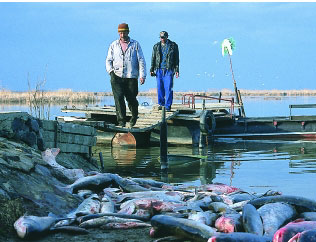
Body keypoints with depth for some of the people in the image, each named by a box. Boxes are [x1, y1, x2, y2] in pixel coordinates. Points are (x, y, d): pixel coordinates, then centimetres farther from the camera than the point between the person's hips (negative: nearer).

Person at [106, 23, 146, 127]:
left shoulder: (135, 44, 8)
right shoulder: (114, 45, 12)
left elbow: (141, 61, 4)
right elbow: (108, 60, 15)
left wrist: (142, 75, -5)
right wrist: (110, 71, -4)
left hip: (131, 77, -1)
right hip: (117, 77, 1)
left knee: (131, 99, 1)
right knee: (119, 98, -11)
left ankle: (134, 115, 30)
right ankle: (121, 121, -8)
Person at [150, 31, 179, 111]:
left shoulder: (173, 46, 3)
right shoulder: (156, 46, 10)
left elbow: (176, 59, 5)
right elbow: (153, 59, 14)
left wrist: (176, 70, -1)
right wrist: (152, 70, 10)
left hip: (169, 70, -3)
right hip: (159, 70, 3)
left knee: (168, 88, -6)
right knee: (160, 88, 5)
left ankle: (168, 105, -1)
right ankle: (161, 103, 16)